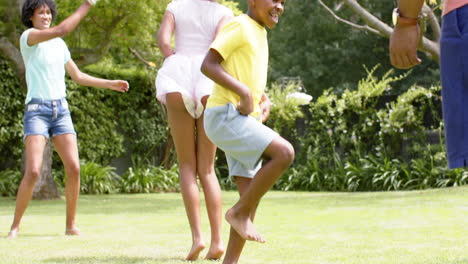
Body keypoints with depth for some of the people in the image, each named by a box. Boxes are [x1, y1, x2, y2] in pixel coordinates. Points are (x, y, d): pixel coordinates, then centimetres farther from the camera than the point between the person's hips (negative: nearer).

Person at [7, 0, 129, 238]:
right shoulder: (27, 37, -6)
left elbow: (78, 77, 24)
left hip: (60, 111, 6)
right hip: (36, 112, -6)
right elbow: (62, 30, -21)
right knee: (33, 172, -19)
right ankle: (15, 226, -4)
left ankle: (71, 225, 2)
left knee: (73, 168, -10)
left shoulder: (59, 45, 16)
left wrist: (110, 84, 17)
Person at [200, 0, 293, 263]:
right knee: (284, 153, -23)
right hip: (225, 116, -9)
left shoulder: (260, 34, 21)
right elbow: (208, 64, -17)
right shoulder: (239, 26, -7)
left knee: (252, 196, 2)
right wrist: (244, 93, -23)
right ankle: (239, 211, -10)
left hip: (244, 121, 9)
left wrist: (264, 101, 11)